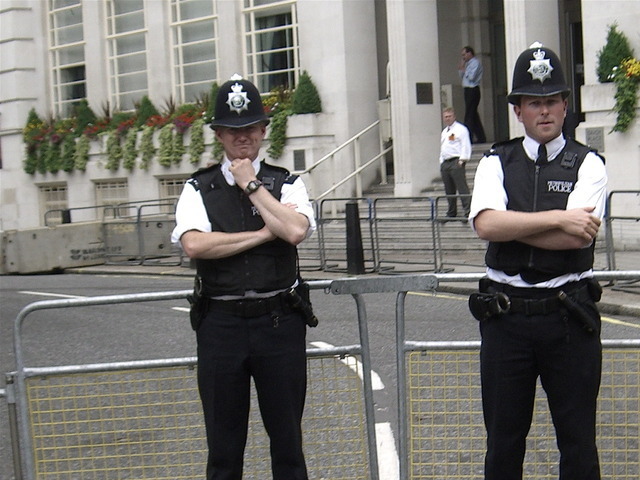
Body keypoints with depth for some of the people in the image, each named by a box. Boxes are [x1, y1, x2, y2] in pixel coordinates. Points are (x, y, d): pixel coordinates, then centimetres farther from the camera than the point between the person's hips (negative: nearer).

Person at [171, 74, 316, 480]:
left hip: (279, 321, 0)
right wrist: (263, 234, -9)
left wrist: (253, 186, -6)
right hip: (220, 322, 0)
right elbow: (194, 244, -12)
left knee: (287, 442, 8)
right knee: (223, 447, 8)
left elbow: (295, 231, -13)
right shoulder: (199, 189, 7)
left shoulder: (287, 184, 8)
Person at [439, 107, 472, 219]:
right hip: (445, 163, 8)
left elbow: (466, 146, -7)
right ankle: (451, 213, 15)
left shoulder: (461, 129, -1)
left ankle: (468, 212, -15)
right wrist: (441, 162, 17)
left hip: (456, 162, -8)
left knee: (462, 188, -13)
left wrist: (462, 160, -15)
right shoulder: (444, 132, 24)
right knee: (449, 190, 9)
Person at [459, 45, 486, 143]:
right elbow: (462, 76, 19)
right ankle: (481, 138, 15)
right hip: (468, 90, 10)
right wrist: (461, 67, 5)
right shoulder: (468, 63, 17)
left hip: (472, 90, -10)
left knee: (469, 115, -10)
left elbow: (471, 77, -20)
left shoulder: (475, 63, -10)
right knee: (474, 115, 11)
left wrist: (464, 70, -8)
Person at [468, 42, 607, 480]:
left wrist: (512, 225, -10)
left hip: (569, 313, -1)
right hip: (505, 311, 2)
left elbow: (578, 236, -14)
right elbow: (485, 223, -12)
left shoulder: (588, 165, 2)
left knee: (579, 441, 7)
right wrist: (558, 219, -16)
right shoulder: (497, 163, 7)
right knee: (503, 441, 10)